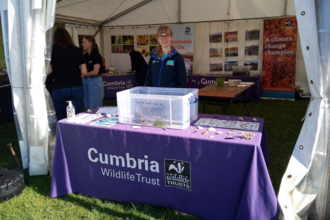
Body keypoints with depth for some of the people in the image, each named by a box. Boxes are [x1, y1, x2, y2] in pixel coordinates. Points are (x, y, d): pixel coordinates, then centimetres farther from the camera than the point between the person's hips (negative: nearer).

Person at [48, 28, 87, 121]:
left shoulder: (52, 50, 0)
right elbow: (84, 72, 3)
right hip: (77, 88, 1)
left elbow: (49, 71, -1)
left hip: (59, 89, -1)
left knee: (61, 120, 12)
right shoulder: (77, 50, 4)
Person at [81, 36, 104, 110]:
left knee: (94, 109, -3)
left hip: (95, 81, -8)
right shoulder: (85, 56, 13)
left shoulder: (96, 55, -9)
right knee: (87, 108, 12)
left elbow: (95, 72, -17)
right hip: (86, 81, 8)